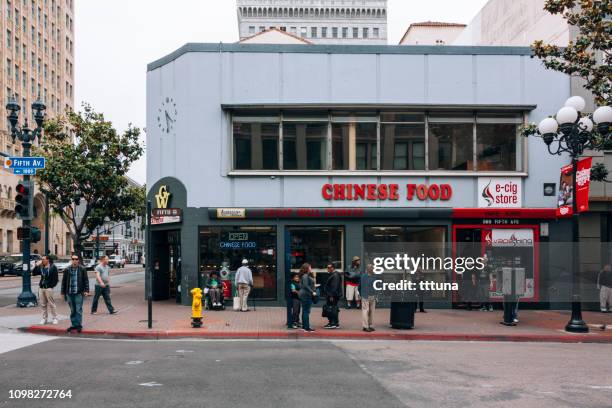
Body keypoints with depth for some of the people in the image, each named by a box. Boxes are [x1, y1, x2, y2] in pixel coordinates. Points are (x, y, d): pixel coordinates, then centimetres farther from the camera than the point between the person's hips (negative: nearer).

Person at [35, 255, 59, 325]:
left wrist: (52, 286, -10)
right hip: (41, 288, 6)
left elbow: (56, 278, -5)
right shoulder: (41, 267, 13)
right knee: (43, 304, 8)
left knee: (51, 304, -4)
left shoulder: (53, 267, -4)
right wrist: (37, 266, 0)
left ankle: (55, 318, 4)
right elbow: (34, 273, 10)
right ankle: (45, 318, 17)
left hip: (49, 288, -6)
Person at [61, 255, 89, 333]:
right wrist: (63, 292, 9)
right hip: (69, 293, 3)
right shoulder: (67, 270, 7)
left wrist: (86, 290, -5)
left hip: (79, 293, -3)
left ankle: (79, 325, 2)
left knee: (78, 310, -4)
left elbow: (86, 280, 2)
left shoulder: (82, 269, 1)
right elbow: (64, 281, 11)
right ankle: (73, 325, 18)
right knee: (72, 310, 10)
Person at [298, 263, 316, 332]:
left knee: (304, 311, 14)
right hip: (306, 295, -11)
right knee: (306, 311, -9)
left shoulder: (308, 276, 18)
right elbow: (306, 286, -23)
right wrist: (312, 292, -19)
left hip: (304, 295, 11)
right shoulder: (305, 276, -14)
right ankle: (307, 327, -8)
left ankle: (304, 326, 20)